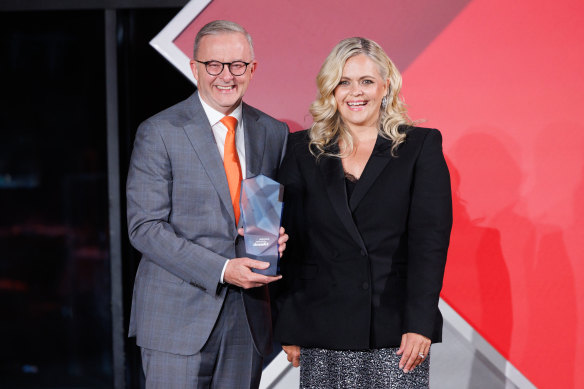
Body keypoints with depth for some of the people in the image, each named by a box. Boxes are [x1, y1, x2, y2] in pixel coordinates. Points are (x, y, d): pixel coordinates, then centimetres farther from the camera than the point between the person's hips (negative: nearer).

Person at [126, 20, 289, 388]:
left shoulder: (274, 133, 8)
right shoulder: (159, 133, -5)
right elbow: (145, 227, -10)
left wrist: (276, 236, -7)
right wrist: (221, 270, -19)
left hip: (249, 316, 4)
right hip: (178, 314, -4)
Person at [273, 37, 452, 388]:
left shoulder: (421, 146, 3)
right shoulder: (303, 151, 8)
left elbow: (430, 236, -4)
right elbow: (291, 243, 7)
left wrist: (420, 323, -12)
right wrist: (290, 330, 4)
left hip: (397, 332, -1)